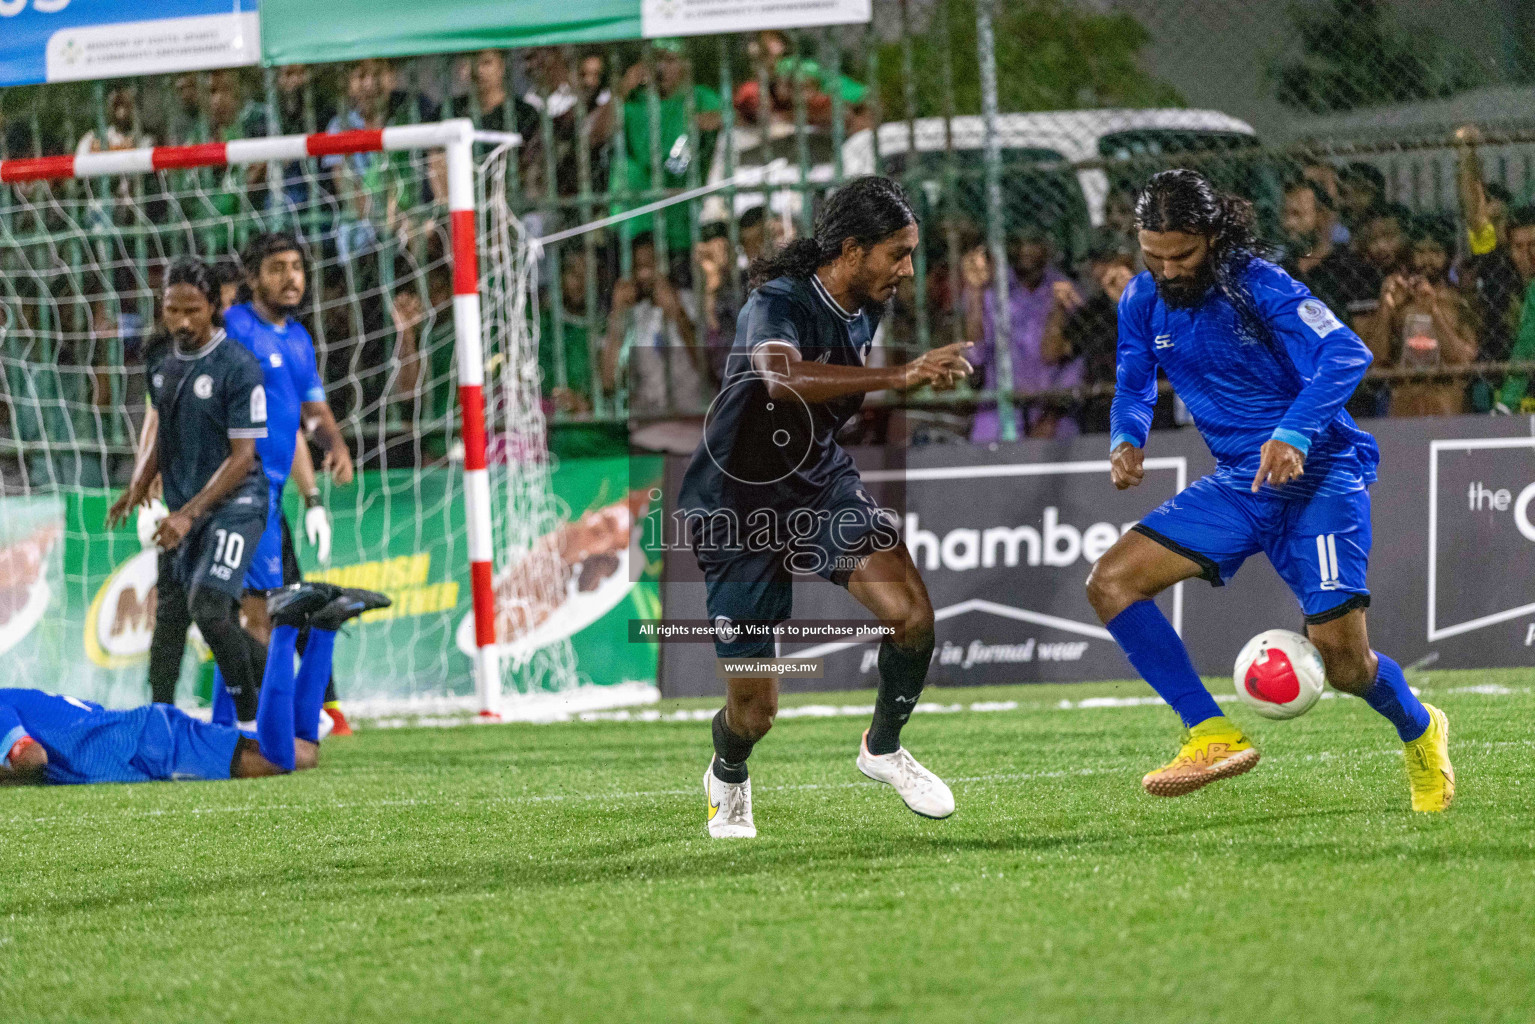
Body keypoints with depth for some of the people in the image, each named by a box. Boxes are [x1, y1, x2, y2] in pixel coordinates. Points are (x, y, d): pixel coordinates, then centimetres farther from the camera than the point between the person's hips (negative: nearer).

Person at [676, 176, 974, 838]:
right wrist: (899, 376, -56)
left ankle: (882, 749, 7)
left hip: (818, 482, 6)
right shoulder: (778, 305, -25)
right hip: (736, 503, -6)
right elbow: (782, 375, -50)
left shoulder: (863, 310, 0)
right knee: (754, 710, 0)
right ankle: (727, 777, 37)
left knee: (910, 611, -20)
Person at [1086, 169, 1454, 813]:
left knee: (1343, 659, -11)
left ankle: (1420, 732, 24)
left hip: (1317, 474, -6)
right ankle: (1213, 736, -12)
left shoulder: (1255, 284, -17)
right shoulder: (1144, 302, 2)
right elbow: (1134, 387, 17)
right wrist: (1126, 440, -6)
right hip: (1238, 484, 6)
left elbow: (1346, 353, -26)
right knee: (1111, 582, -13)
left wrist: (1294, 433, -40)